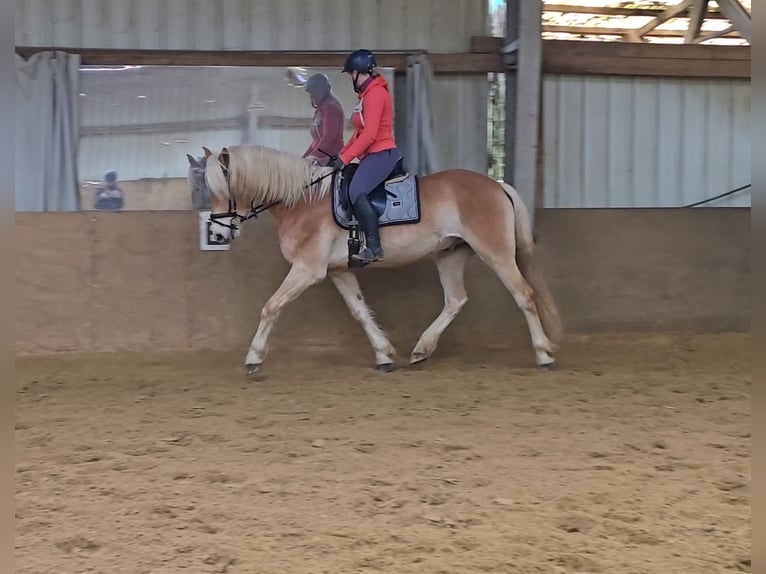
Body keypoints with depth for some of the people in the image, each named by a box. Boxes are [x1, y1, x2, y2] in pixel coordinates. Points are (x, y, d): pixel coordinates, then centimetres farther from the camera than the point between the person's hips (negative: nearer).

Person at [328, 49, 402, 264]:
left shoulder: (375, 93, -13)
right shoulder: (367, 94, 19)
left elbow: (369, 134, -20)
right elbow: (359, 133, 21)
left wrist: (344, 158, -17)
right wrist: (340, 155, 14)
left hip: (381, 154, -11)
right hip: (372, 155, 11)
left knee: (357, 191, -28)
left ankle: (374, 248, -29)